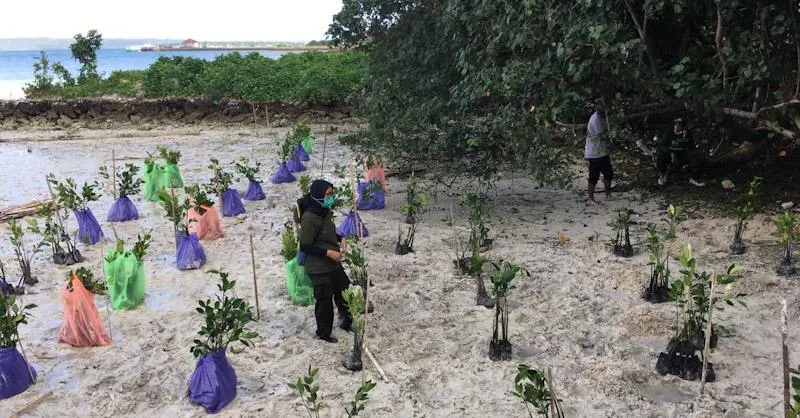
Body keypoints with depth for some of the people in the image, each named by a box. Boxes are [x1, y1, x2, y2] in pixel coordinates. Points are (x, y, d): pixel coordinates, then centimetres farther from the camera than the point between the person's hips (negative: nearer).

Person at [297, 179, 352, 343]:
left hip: (334, 264, 8)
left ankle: (346, 322, 43)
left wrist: (341, 239, 1)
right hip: (319, 269, -8)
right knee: (324, 301, 8)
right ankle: (323, 333, 29)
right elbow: (305, 246, -21)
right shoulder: (309, 218, -25)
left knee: (344, 292, 21)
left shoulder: (326, 212, 1)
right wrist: (328, 252, -23)